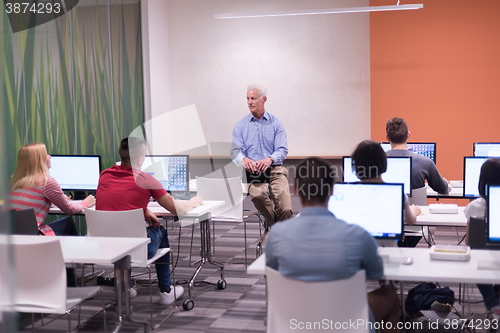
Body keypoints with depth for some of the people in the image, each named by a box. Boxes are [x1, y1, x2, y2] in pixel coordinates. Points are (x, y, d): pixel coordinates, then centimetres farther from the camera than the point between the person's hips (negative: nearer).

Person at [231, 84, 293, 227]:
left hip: (275, 169, 0)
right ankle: (272, 225, -7)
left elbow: (282, 150, 1)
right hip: (253, 172, 0)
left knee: (286, 209, -19)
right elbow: (236, 151, 0)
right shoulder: (241, 125, 10)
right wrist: (244, 160, -24)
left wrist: (270, 159, -22)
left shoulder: (276, 123, 10)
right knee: (257, 194, -34)